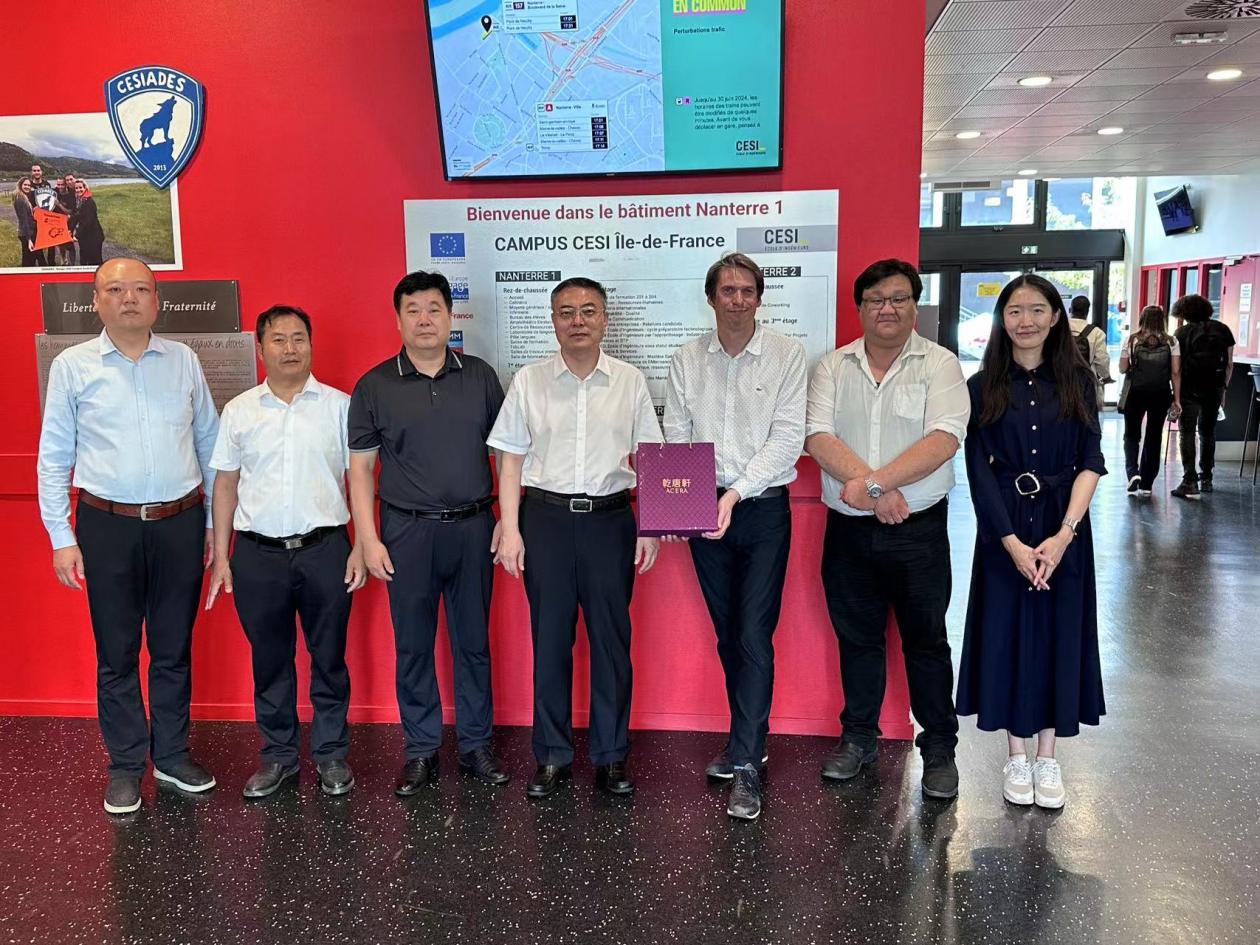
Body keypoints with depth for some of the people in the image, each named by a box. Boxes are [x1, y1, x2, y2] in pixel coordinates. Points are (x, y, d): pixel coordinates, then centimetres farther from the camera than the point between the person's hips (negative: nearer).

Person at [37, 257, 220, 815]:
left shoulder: (183, 360, 4)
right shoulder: (72, 366, 0)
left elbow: (208, 442, 8)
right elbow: (54, 457, 2)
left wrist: (215, 520, 8)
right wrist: (62, 537, -2)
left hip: (180, 522, 1)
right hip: (109, 525, -1)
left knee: (174, 649, 12)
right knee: (116, 654, 8)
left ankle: (172, 755, 27)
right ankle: (125, 766, 22)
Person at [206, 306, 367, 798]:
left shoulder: (339, 405, 0)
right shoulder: (238, 411, 6)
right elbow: (225, 484, 9)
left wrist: (361, 547, -5)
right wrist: (220, 556, 5)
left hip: (324, 549, -1)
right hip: (257, 554, 2)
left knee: (329, 658, 9)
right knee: (269, 660, 12)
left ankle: (331, 753, 23)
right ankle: (278, 753, 27)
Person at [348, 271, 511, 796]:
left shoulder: (481, 377, 4)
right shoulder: (374, 386, 1)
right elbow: (360, 466, 1)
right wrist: (368, 539, -5)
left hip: (472, 527, 1)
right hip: (407, 531, -1)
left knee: (473, 642, 10)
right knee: (413, 646, 8)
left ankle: (476, 745, 24)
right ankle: (421, 751, 22)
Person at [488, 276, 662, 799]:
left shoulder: (630, 381, 4)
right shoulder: (529, 381, 2)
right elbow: (510, 461, 4)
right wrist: (510, 529, -2)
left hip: (610, 519, 0)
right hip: (546, 518, 0)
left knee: (611, 639, 6)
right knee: (549, 639, 7)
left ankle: (611, 755, 21)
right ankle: (552, 756, 21)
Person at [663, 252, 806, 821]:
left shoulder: (787, 355, -3)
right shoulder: (686, 361, 6)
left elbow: (787, 437, -9)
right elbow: (676, 439, 4)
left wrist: (736, 492, -19)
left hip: (763, 510, -3)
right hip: (705, 511, 3)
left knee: (754, 637, -7)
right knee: (728, 636, 12)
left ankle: (745, 764, 0)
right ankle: (749, 739, 28)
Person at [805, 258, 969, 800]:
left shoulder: (940, 365, -2)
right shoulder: (833, 367, 5)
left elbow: (944, 439, -16)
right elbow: (818, 437, -8)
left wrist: (873, 482, -24)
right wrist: (873, 489, -20)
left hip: (919, 528, -2)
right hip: (848, 528, 3)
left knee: (926, 639, 8)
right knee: (856, 636, 15)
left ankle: (939, 747, 24)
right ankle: (858, 737, 31)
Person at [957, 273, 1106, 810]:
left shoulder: (1077, 382, 2)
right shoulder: (983, 388, -1)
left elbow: (1091, 463, -4)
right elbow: (979, 472, -6)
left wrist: (1063, 535, -16)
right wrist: (1012, 542, -15)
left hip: (1064, 529, 1)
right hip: (1004, 530, -1)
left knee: (1057, 632, 8)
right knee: (1007, 631, 5)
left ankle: (1047, 756, 22)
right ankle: (1016, 755, 21)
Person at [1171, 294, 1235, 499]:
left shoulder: (1183, 332, -4)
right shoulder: (1223, 330, 7)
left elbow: (1176, 366, -7)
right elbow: (1229, 364, 8)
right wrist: (1223, 388, 16)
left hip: (1190, 389, -4)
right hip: (1214, 389, 4)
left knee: (1187, 433, -3)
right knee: (1208, 432, 17)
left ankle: (1190, 482, -14)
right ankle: (1206, 479, 23)